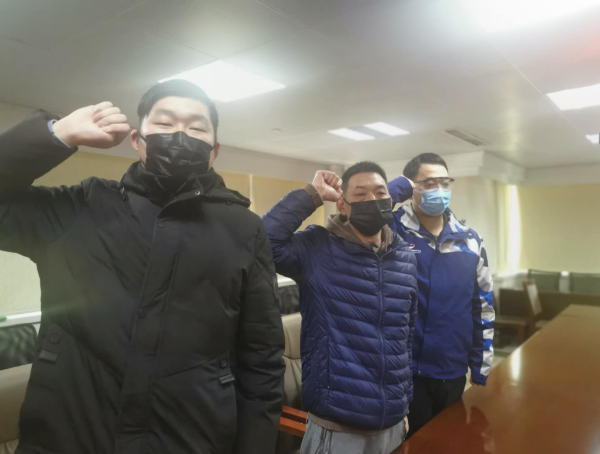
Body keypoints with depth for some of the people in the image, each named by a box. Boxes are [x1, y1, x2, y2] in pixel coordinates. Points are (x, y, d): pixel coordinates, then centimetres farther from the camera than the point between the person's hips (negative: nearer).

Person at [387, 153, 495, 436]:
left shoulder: (470, 240, 3)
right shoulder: (392, 231, -11)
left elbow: (483, 309, 8)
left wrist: (481, 370, 9)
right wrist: (399, 187, -21)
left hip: (453, 373, 5)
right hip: (403, 372, -4)